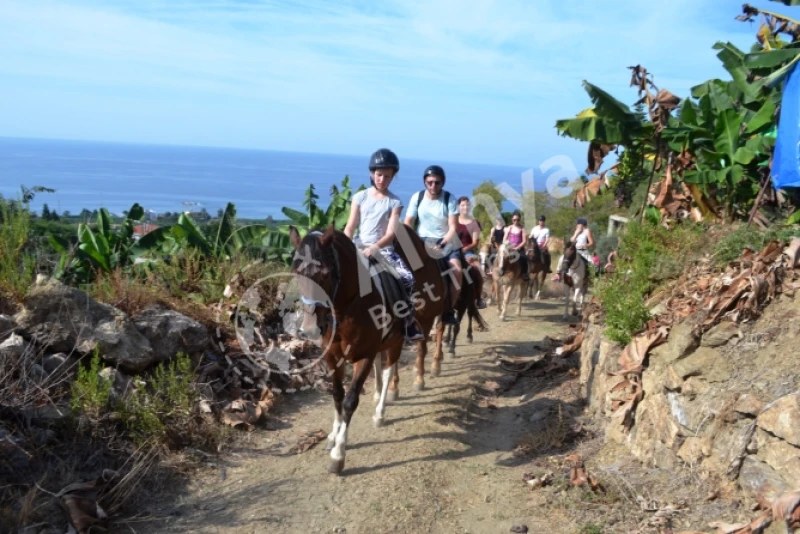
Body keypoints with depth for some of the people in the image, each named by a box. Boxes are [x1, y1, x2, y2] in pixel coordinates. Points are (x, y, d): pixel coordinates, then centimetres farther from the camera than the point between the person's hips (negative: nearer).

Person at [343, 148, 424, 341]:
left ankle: (408, 321, -6)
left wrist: (374, 248, -26)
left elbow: (391, 233, -9)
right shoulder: (360, 197, 5)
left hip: (383, 249, -1)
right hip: (359, 246, 1)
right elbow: (350, 227, 2)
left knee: (407, 278, -21)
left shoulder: (394, 202, 1)